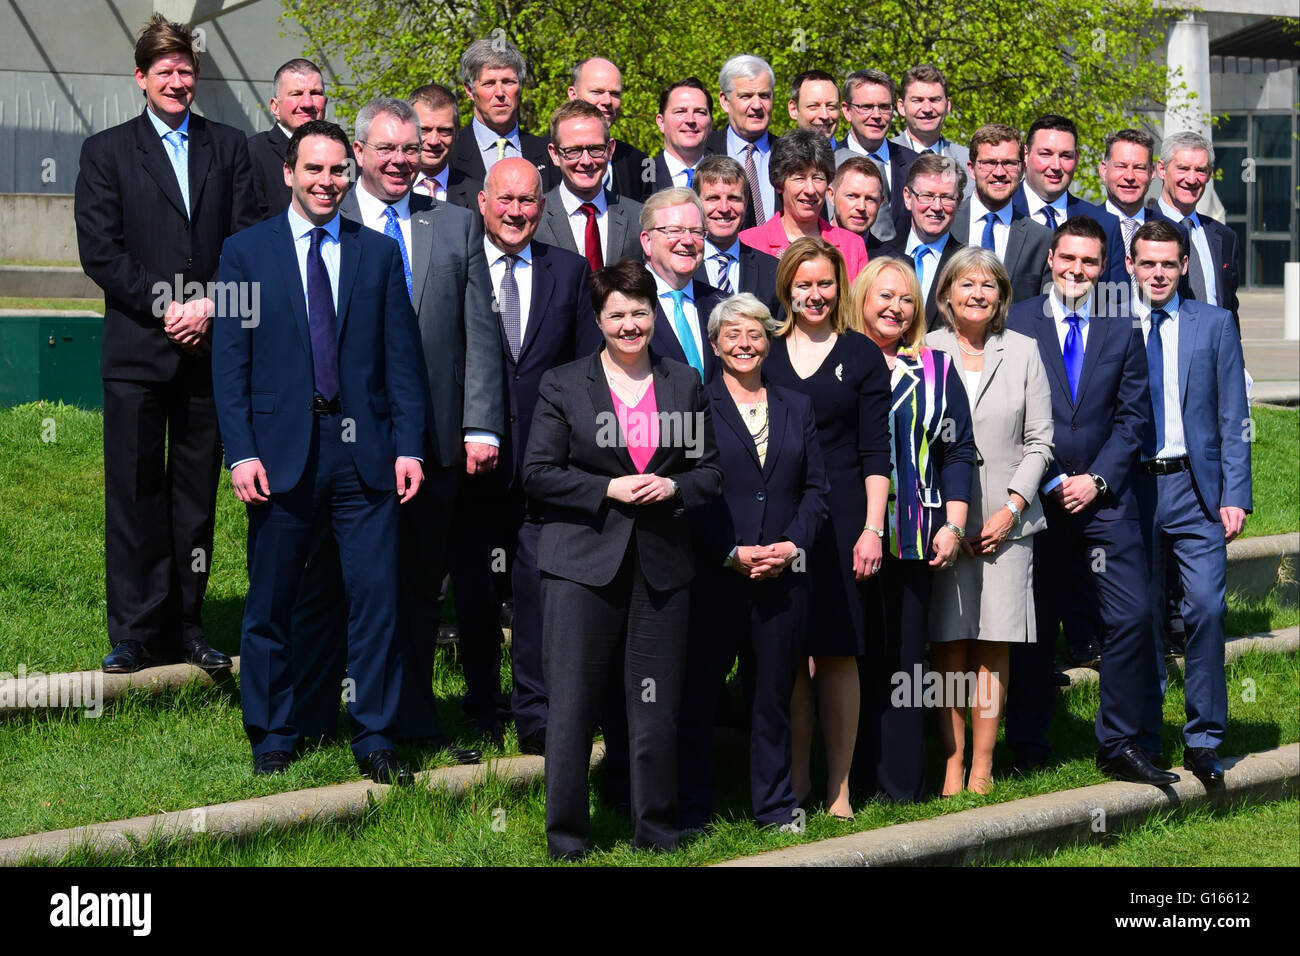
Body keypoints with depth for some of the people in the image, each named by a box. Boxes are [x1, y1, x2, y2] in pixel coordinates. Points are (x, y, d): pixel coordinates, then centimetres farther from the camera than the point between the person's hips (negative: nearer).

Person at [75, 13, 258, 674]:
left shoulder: (227, 147, 13)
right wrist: (165, 309, -11)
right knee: (134, 492, -1)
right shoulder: (106, 152, 6)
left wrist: (209, 307, -9)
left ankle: (187, 628, 13)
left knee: (197, 493, 6)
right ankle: (136, 633, 5)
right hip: (137, 348, -2)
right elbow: (99, 250, -3)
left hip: (210, 346, 2)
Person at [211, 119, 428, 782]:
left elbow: (402, 358, 7)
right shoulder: (245, 252, 5)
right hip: (280, 450, -1)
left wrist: (409, 446, -1)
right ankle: (271, 738, 20)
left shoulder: (380, 254, 9)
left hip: (363, 451, 1)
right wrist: (241, 452, -8)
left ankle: (374, 738, 12)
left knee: (377, 598, 0)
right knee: (270, 605, 7)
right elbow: (230, 361, 1)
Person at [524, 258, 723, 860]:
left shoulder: (683, 384, 12)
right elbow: (537, 475, -1)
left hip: (663, 564, 2)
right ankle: (565, 834, 8)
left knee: (658, 707, 5)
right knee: (572, 703, -2)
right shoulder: (562, 385, 5)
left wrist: (672, 487, -7)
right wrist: (609, 489, -12)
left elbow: (709, 471, 13)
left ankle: (657, 828, 18)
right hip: (583, 564, -2)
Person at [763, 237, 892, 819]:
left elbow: (875, 451, 1)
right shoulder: (766, 353, 9)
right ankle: (797, 776, 15)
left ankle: (840, 784, 7)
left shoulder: (862, 355, 3)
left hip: (841, 516, -2)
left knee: (837, 653, 1)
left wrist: (873, 528, -8)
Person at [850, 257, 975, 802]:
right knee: (853, 655, 0)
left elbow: (958, 450, 11)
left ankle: (901, 785, 6)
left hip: (913, 538, 1)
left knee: (903, 655, 1)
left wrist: (953, 524, 1)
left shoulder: (936, 369, 12)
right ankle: (852, 782, 7)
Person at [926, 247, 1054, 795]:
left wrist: (1012, 508, -4)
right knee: (947, 644, -4)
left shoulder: (1023, 352, 8)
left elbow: (1040, 440, 7)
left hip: (1006, 520, 1)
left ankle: (982, 766, 5)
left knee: (993, 645, -1)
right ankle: (952, 765, 2)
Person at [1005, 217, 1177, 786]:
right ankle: (1028, 745, 20)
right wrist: (1050, 483, -7)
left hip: (1105, 496, 2)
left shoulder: (1123, 329, 9)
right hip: (1036, 497, -2)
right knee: (1035, 627, 6)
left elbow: (1133, 413, 6)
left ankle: (1119, 745, 2)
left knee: (1131, 615, -7)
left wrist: (1096, 480, -6)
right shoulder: (1017, 324, 2)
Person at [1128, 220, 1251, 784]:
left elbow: (1234, 418, 5)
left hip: (1195, 486, 0)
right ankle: (1144, 741, 16)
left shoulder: (1214, 324, 7)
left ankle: (1203, 741, -2)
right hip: (1129, 487, 1)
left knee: (1206, 607, -12)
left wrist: (1234, 495, -3)